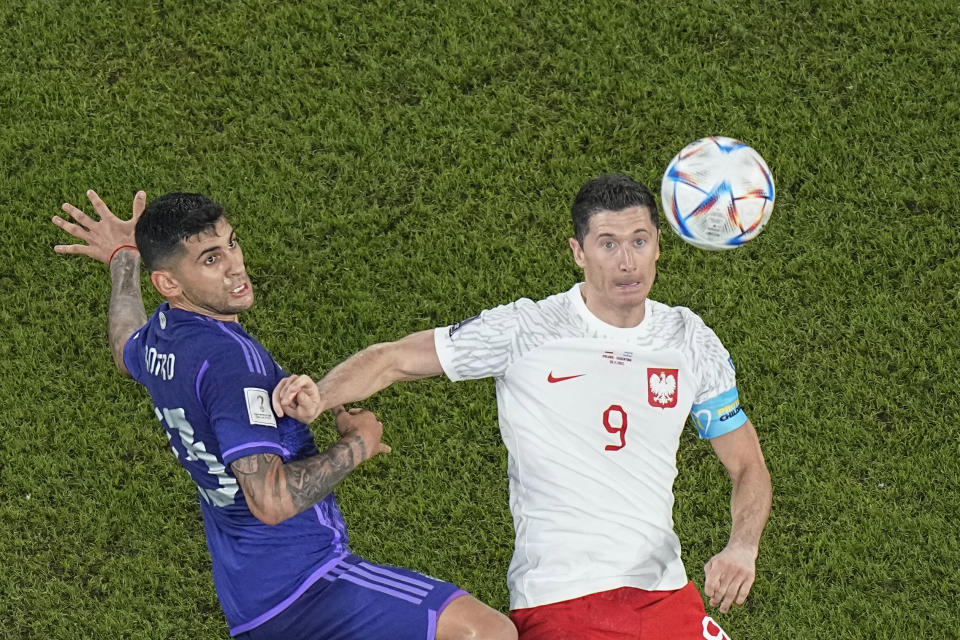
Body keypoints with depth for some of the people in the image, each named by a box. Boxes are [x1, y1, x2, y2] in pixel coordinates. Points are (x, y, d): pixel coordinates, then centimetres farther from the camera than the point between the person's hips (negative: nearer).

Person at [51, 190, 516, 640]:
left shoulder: (156, 339, 6)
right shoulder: (229, 355, -24)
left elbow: (126, 353, 36)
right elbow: (271, 500, -32)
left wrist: (123, 261, 51)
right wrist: (356, 444, -16)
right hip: (300, 585, -10)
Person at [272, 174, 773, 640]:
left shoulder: (691, 342, 5)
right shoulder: (524, 331, -6)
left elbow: (748, 468, 11)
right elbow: (394, 358, -2)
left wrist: (742, 547, -8)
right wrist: (318, 396, -21)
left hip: (665, 595, 4)